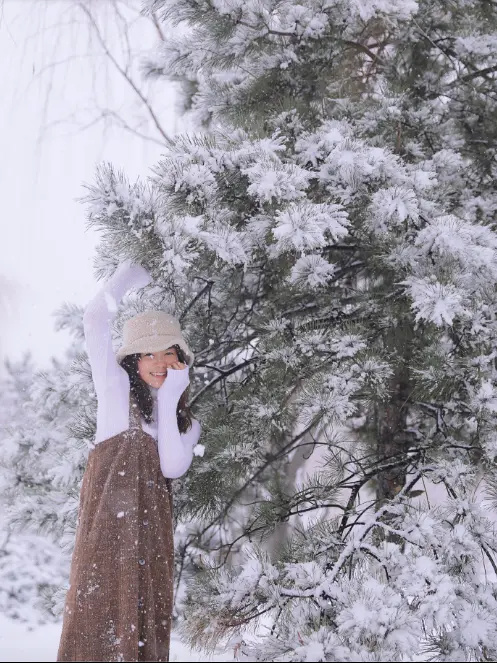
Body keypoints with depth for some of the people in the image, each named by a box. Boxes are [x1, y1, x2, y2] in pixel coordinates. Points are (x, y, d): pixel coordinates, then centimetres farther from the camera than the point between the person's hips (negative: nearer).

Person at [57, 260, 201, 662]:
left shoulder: (187, 420, 17)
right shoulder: (117, 389, 8)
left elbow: (173, 467, -4)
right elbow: (95, 322, -4)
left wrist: (170, 400, -3)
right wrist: (126, 278, 7)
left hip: (152, 528, 4)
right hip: (107, 523, -4)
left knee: (148, 622, 0)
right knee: (100, 616, -11)